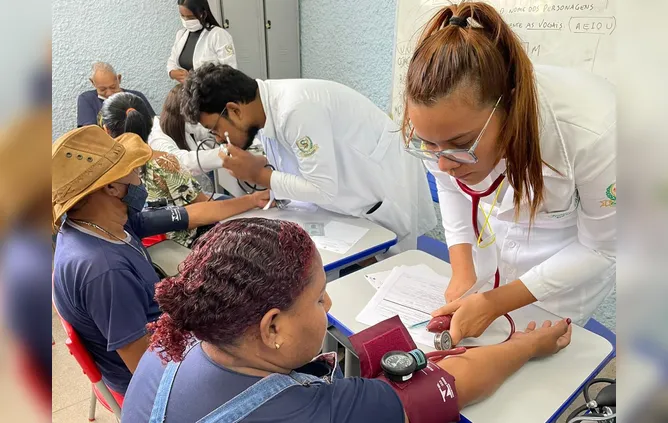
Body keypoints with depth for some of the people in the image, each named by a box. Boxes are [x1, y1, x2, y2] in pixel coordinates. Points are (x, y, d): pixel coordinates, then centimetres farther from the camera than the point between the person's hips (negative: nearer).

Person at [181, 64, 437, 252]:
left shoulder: (295, 109, -31)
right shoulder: (266, 107, -2)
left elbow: (323, 189, -30)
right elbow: (294, 171, 7)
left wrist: (258, 174, -21)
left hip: (386, 199, -8)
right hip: (354, 199, 8)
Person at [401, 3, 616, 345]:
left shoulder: (591, 133, -40)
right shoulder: (445, 120, -28)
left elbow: (600, 249, -21)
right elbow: (450, 189, -5)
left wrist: (495, 303, -27)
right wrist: (462, 273, -14)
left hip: (571, 253, -2)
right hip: (488, 237, 3)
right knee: (471, 340, 13)